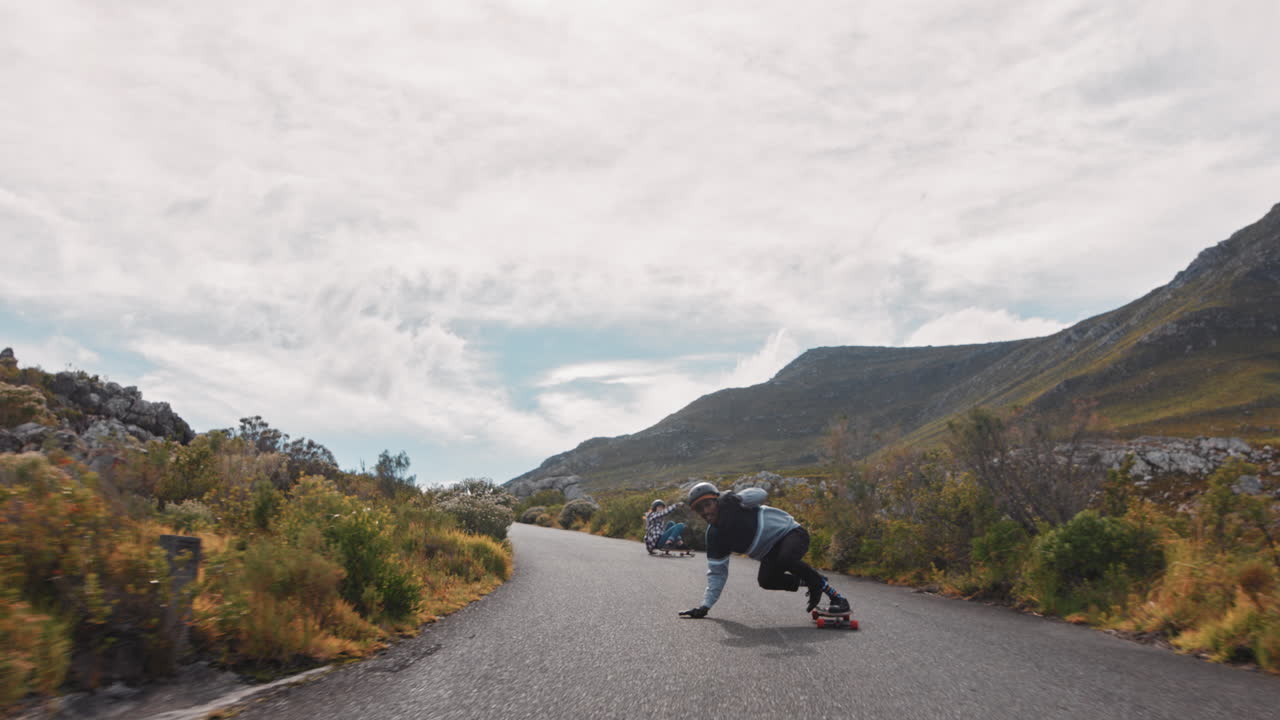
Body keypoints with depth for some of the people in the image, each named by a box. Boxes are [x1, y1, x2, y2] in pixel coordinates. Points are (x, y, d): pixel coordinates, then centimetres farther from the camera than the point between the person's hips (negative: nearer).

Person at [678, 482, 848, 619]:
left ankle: (819, 582, -8)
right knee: (766, 580, -19)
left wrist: (736, 499, -47)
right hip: (771, 553, 6)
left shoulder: (730, 503, -17)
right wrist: (705, 605, -5)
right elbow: (717, 572, 2)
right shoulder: (714, 537, -2)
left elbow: (760, 494, -30)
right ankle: (807, 582, 6)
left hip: (790, 532, -6)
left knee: (785, 559, -35)